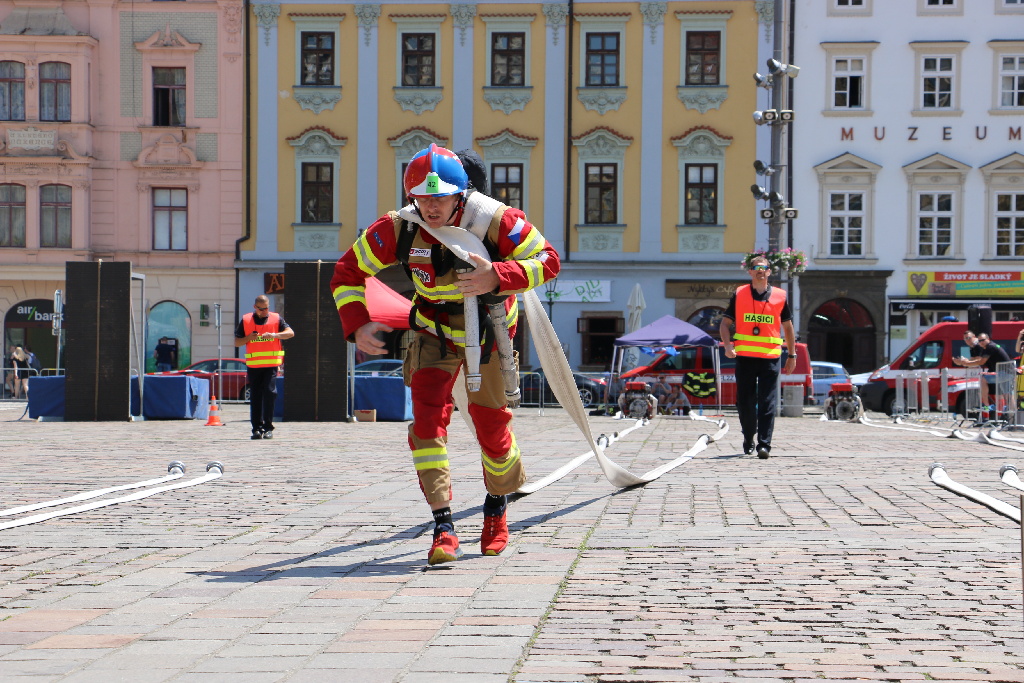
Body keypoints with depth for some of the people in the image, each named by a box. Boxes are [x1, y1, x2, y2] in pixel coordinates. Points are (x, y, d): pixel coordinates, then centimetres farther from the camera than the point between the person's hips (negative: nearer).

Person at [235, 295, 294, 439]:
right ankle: (257, 428, 6)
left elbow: (290, 333, -7)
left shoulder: (276, 318, 6)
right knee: (255, 396, 2)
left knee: (269, 392, -11)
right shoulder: (245, 320, 9)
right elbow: (236, 342, 9)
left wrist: (274, 335, -23)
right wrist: (248, 338, -12)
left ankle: (268, 428, -5)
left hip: (271, 364, -2)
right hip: (253, 365, 2)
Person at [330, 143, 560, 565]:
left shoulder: (495, 220, -27)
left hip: (488, 331, -1)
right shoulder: (397, 229, -21)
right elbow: (346, 274, -10)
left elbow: (547, 260, -24)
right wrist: (357, 326, -26)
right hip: (434, 331, 1)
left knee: (491, 425, 3)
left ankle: (496, 507, 32)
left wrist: (497, 278, -41)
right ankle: (443, 527, -15)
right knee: (427, 419, -16)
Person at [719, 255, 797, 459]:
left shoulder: (779, 296, 7)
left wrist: (792, 355, 15)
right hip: (744, 356, 1)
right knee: (744, 402, 7)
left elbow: (787, 327, 16)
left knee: (767, 403, -7)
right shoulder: (739, 294, 6)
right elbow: (725, 323, 8)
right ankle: (748, 439, 26)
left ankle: (764, 444, -8)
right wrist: (728, 345, -9)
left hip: (770, 357, -1)